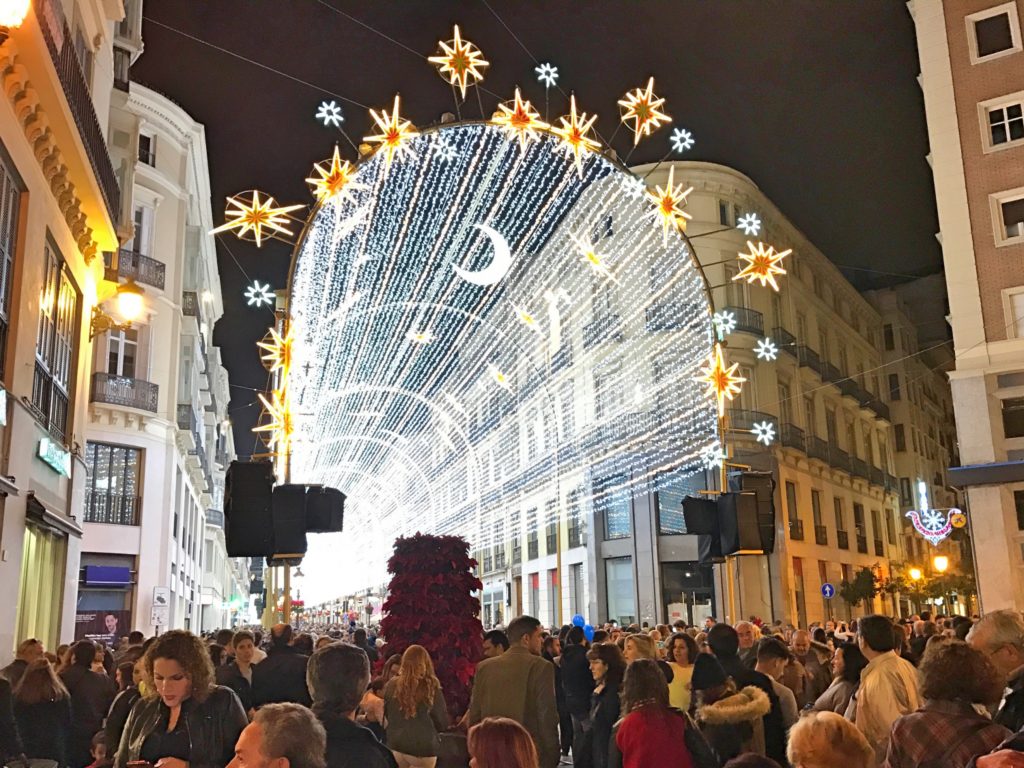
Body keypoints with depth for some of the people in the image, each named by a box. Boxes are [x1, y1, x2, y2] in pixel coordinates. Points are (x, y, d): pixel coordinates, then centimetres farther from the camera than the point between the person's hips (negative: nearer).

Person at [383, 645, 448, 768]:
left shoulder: (393, 685, -7)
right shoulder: (432, 688, -14)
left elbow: (386, 715, 8)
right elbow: (443, 723, -5)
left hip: (395, 745, 3)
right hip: (423, 748, -3)